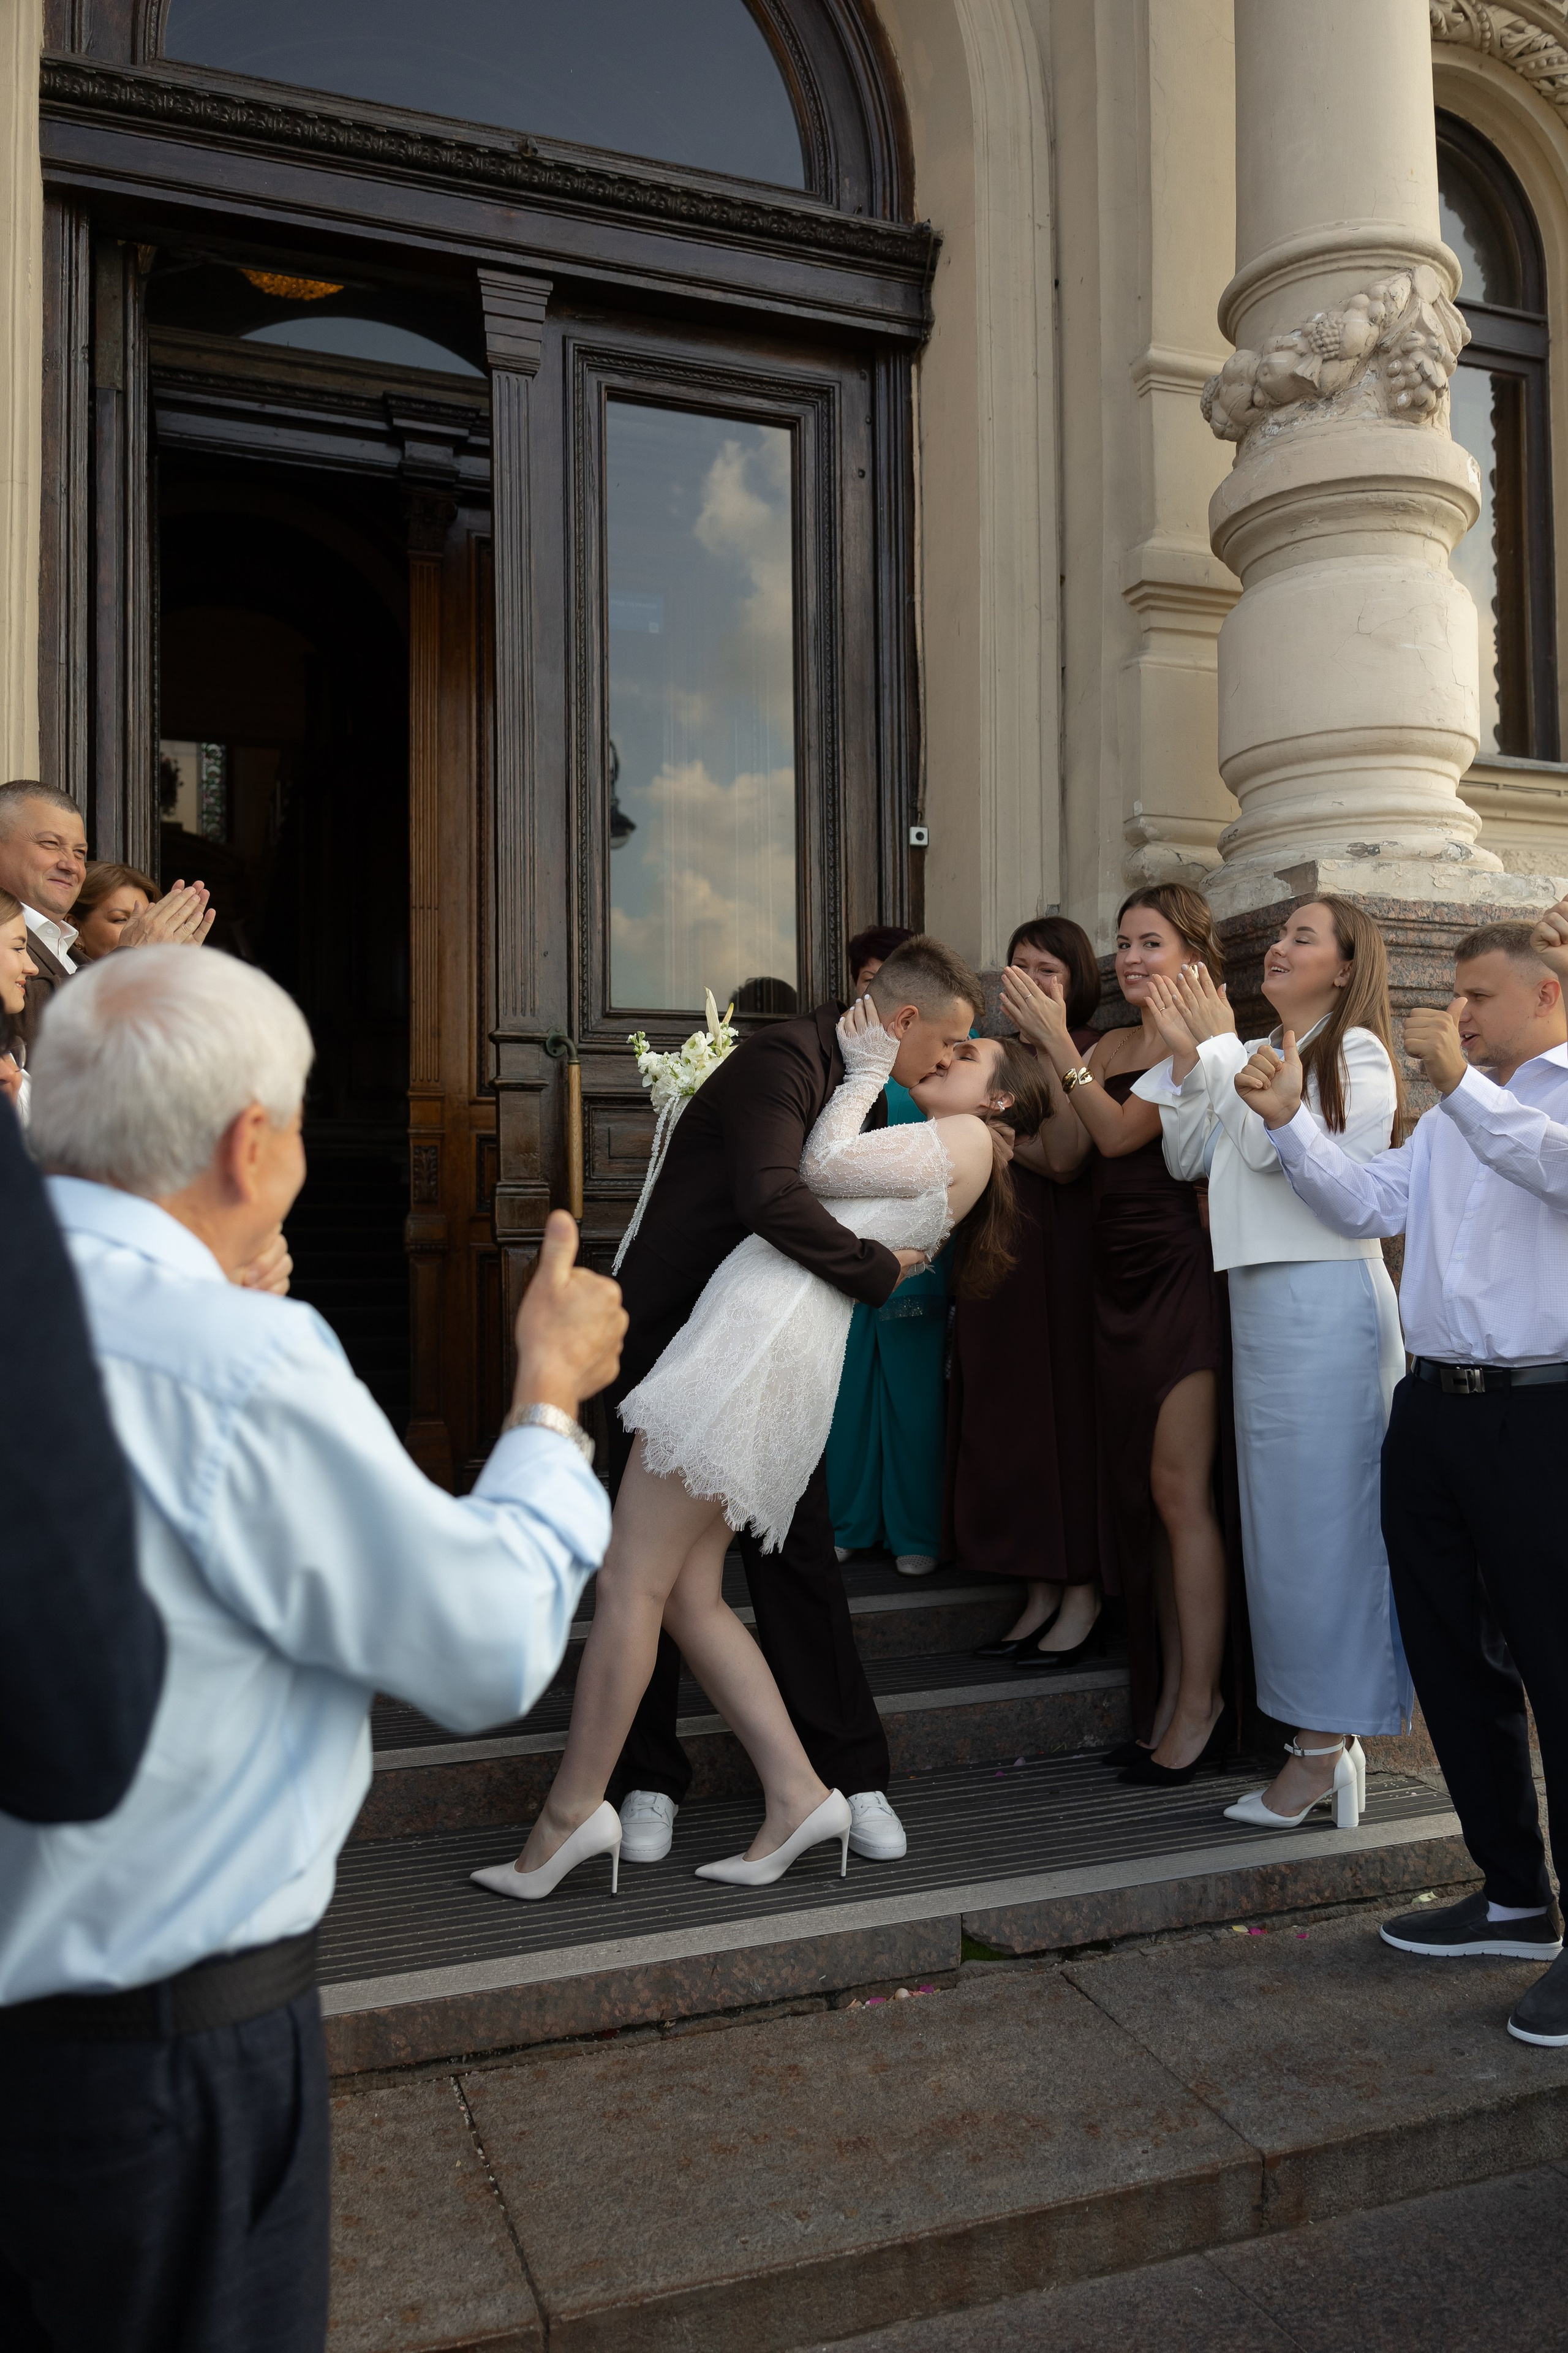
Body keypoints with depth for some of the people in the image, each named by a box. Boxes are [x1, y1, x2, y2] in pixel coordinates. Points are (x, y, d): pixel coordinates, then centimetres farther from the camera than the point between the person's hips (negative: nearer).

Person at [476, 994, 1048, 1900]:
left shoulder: (967, 1140, 4)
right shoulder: (921, 1152, 30)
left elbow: (825, 1165, -3)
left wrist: (867, 1069, 10)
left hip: (768, 1337, -10)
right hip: (746, 1326, 10)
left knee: (631, 1580, -9)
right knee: (692, 1597, 5)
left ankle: (574, 1808, -3)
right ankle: (798, 1794, 7)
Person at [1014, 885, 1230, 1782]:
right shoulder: (1109, 1046, 16)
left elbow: (1121, 1133, -15)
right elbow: (1065, 1157, 8)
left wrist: (1059, 1043, -16)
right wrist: (1052, 1053, 1)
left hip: (1183, 1271, -7)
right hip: (1120, 1275, 8)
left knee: (1179, 1489, -7)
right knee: (1140, 1494, 9)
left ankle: (1201, 1703, 3)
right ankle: (1166, 1696, 18)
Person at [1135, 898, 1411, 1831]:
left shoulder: (1356, 1054, -4)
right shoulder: (1259, 1058, 19)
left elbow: (1272, 1143, -15)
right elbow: (1188, 1158, 14)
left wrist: (1219, 1043, -6)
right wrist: (1188, 1053, 4)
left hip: (1326, 1305, -8)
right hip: (1261, 1304, 8)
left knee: (1319, 1521, -2)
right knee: (1285, 1519, 10)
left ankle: (1319, 1750, 9)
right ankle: (1333, 1738, 21)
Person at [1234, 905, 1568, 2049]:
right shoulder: (1456, 1114, 22)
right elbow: (1369, 1203, 14)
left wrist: (1461, 1083, -23)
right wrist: (1289, 1120, 3)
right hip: (1435, 1406, 8)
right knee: (1453, 1659, 14)